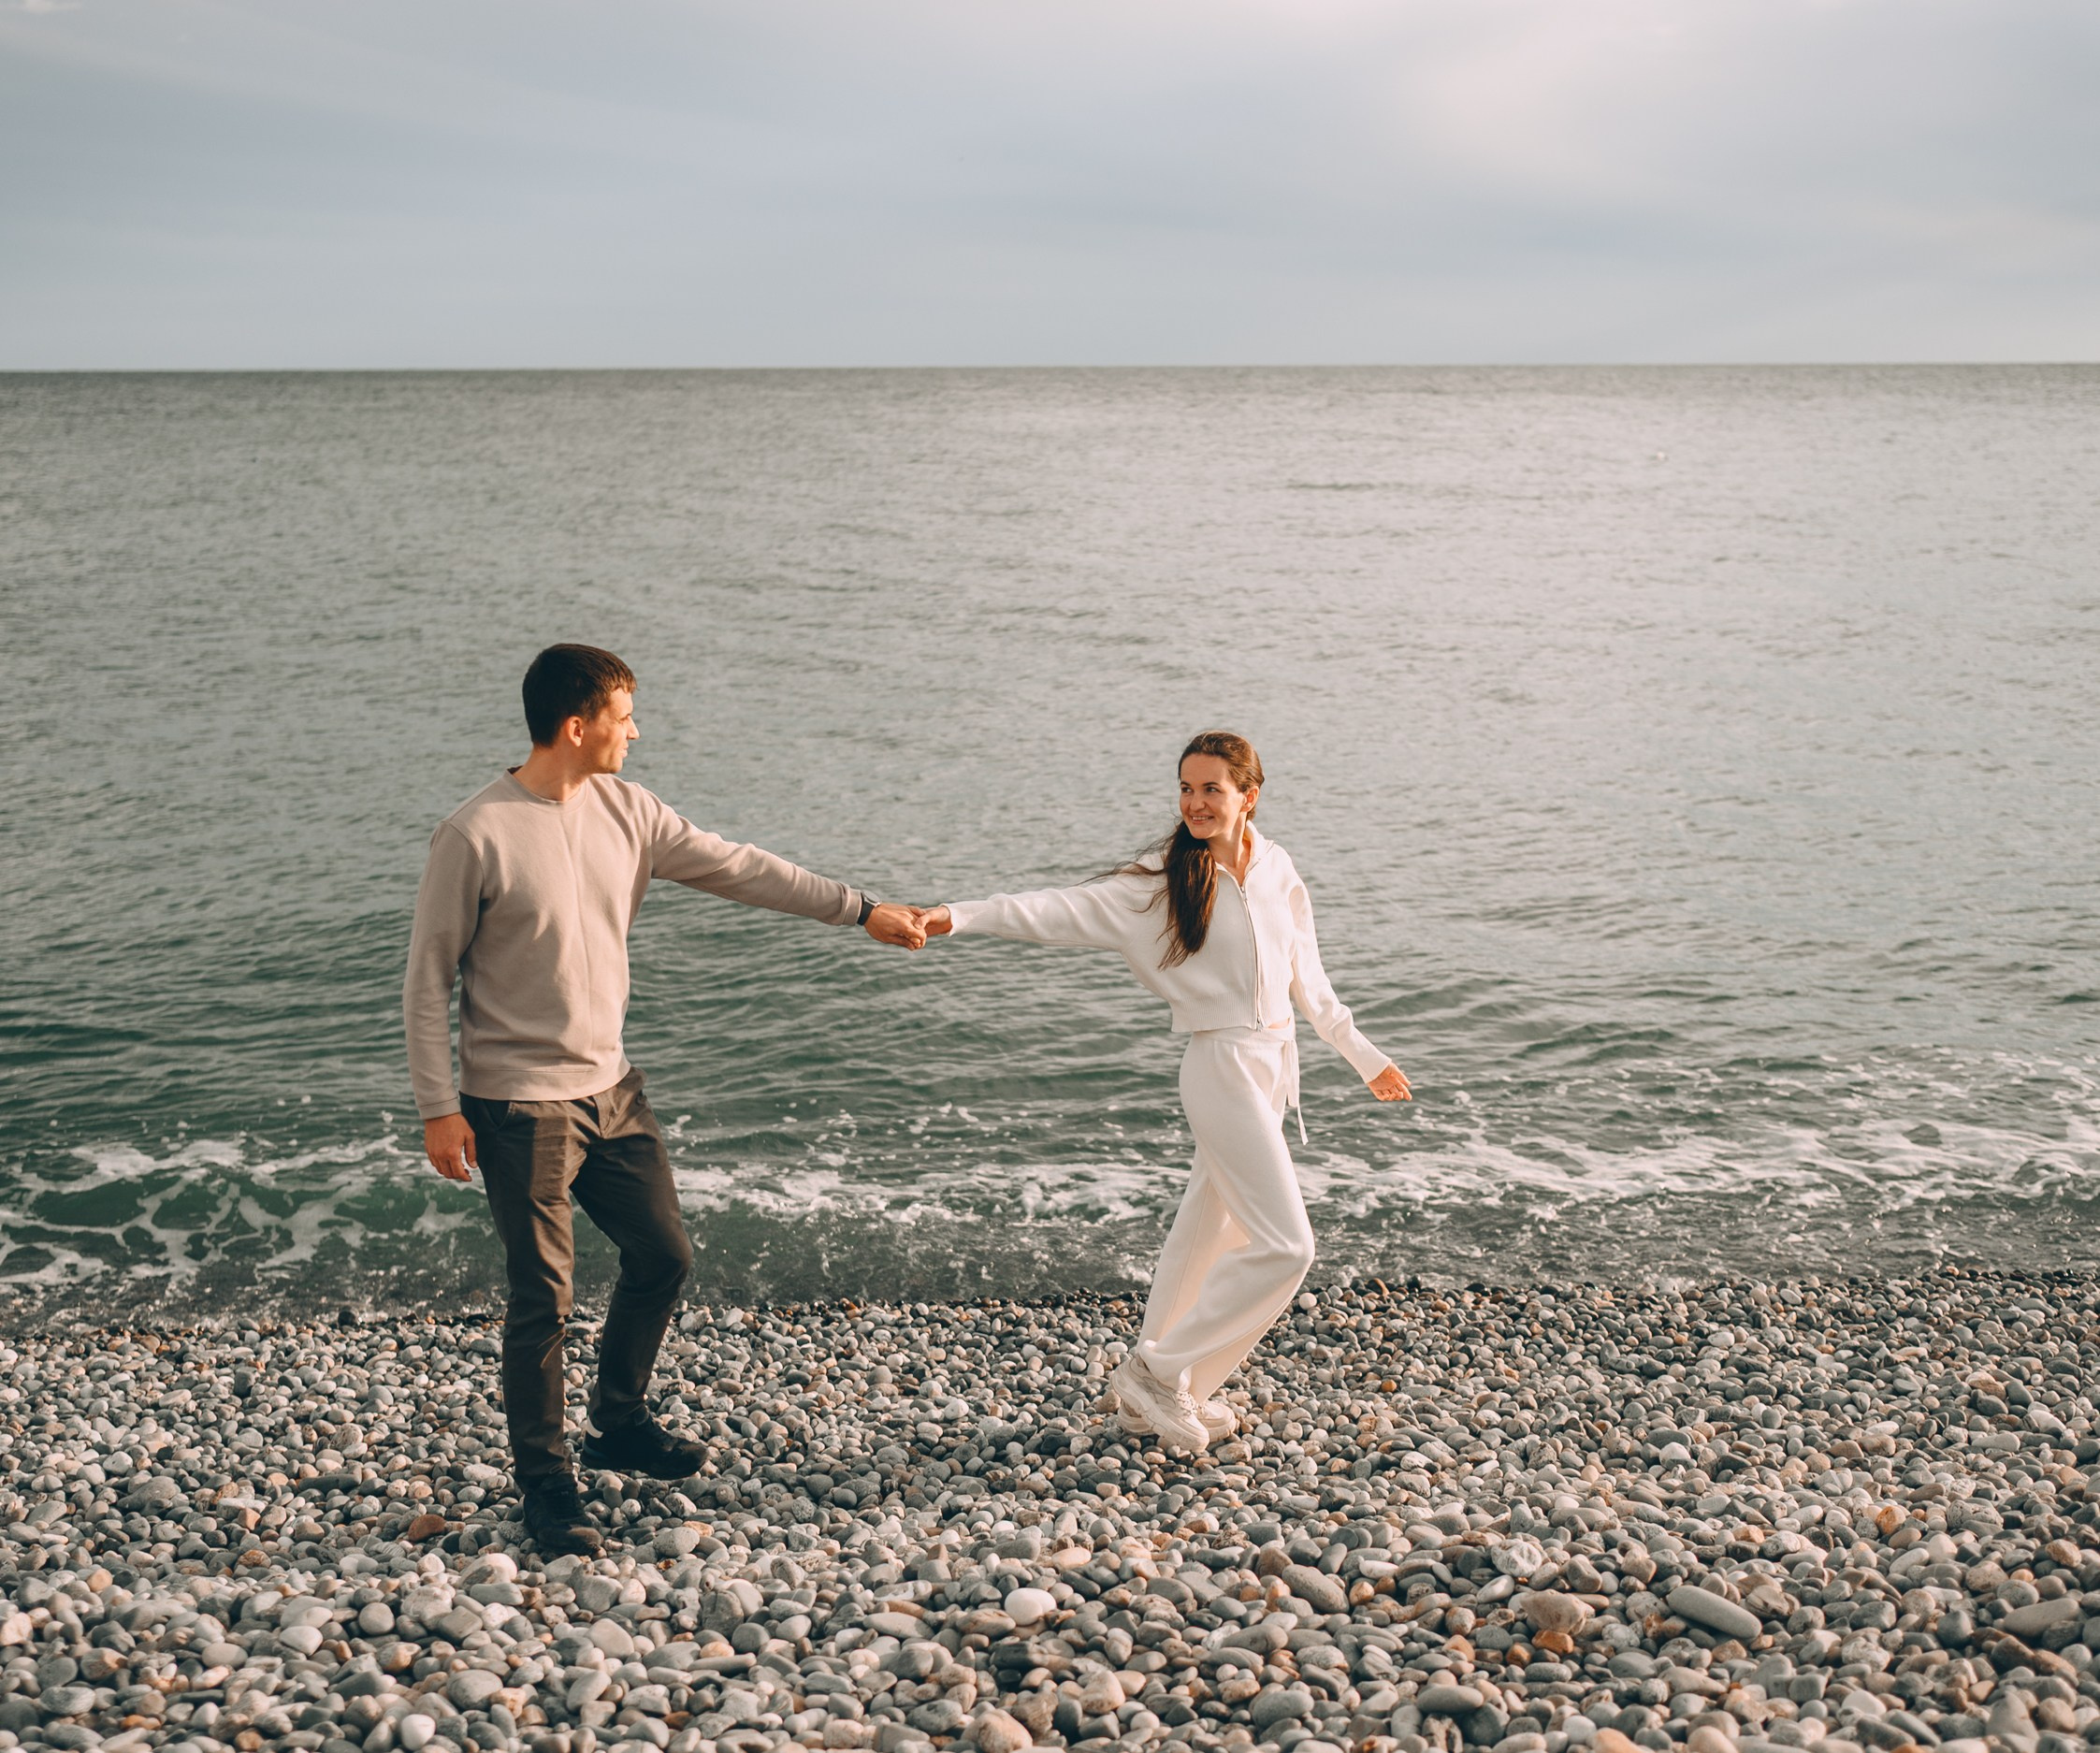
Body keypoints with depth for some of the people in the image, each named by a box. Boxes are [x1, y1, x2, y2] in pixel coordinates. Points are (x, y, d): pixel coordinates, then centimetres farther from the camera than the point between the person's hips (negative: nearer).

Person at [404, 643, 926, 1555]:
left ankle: (617, 1425, 36)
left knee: (663, 1256, 14)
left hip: (610, 1087, 7)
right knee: (544, 1297, -1)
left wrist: (860, 910, 6)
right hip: (520, 1104, -7)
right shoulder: (475, 837, -17)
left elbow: (736, 867, 7)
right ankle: (545, 1485, 16)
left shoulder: (625, 810, 1)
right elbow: (428, 977, -11)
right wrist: (439, 1108, -13)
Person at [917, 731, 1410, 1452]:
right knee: (1284, 1245, -11)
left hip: (1274, 1064, 7)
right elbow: (1064, 910, -17)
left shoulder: (1275, 871, 5)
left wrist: (1363, 1055, 23)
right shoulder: (1162, 880, -11)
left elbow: (1305, 977, 16)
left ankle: (1161, 1391, 27)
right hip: (1223, 1068, -6)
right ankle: (1158, 1369, 1)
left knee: (1213, 1235, 14)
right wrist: (957, 916, -30)